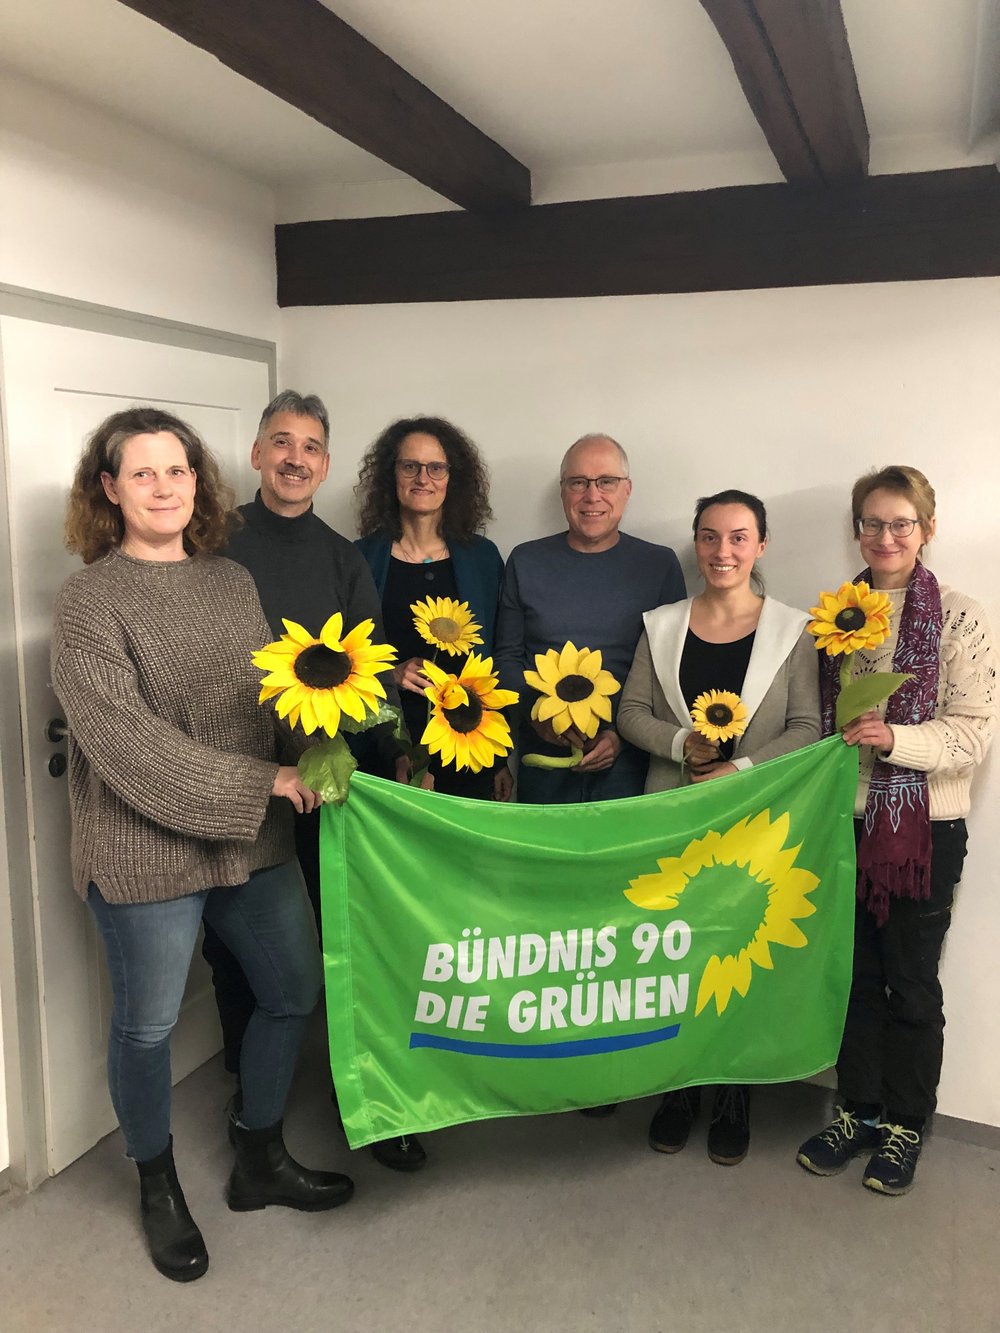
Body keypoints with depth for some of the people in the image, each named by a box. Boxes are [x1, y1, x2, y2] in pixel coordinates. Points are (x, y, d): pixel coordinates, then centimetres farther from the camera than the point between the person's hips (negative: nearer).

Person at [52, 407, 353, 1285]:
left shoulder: (233, 581, 7)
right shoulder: (91, 598, -11)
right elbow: (124, 738, -19)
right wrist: (258, 783, -20)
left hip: (256, 840, 6)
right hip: (145, 850, -5)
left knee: (295, 991, 16)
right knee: (147, 1025, 12)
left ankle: (261, 1162, 41)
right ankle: (159, 1189, 40)